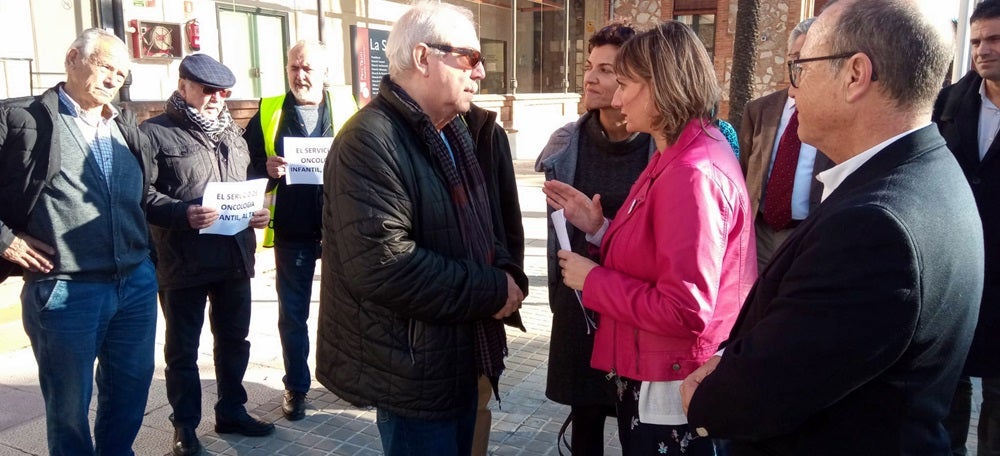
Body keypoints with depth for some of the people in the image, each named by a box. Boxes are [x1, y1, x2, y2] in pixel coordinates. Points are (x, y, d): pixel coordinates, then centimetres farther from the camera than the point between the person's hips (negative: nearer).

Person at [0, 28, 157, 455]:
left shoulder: (126, 126, 13)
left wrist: (142, 245, 12)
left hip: (137, 282, 6)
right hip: (65, 290, -5)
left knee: (131, 389, 17)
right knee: (69, 403, 11)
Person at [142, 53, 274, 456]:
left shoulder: (232, 132, 16)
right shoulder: (155, 132, -6)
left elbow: (249, 183, 21)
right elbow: (142, 193, -13)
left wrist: (260, 211, 2)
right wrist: (183, 213, -27)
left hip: (235, 256, 6)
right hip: (183, 261, -6)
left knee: (234, 339, 17)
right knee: (182, 347, 9)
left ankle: (232, 411, 33)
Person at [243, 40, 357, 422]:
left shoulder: (345, 107, 3)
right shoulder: (268, 112, 5)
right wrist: (266, 167, -17)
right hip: (291, 228, 1)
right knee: (292, 312, 10)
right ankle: (296, 386, 25)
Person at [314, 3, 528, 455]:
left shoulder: (452, 131, 12)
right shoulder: (370, 142, -22)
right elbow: (382, 264, -31)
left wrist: (506, 273, -5)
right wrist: (491, 292, -22)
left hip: (458, 356, 10)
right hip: (413, 371, -9)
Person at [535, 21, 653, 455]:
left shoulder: (660, 146, -10)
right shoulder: (567, 143, -1)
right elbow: (557, 226, 8)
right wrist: (558, 291, 10)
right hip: (579, 300, 3)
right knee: (584, 413, 15)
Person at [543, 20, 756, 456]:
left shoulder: (693, 174, -24)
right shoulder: (679, 156, 9)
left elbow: (685, 310, -27)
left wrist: (592, 280, -18)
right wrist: (599, 227, 5)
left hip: (670, 394, -10)